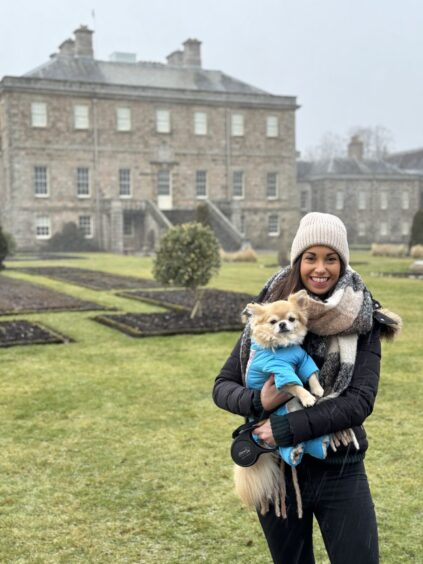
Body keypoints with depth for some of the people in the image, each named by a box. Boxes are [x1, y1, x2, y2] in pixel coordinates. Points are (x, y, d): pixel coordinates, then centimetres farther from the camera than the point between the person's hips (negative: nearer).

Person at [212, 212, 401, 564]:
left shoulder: (362, 323, -7)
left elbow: (360, 401, -16)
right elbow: (223, 385, -3)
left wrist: (288, 428, -24)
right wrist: (258, 402, -23)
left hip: (341, 473, -1)